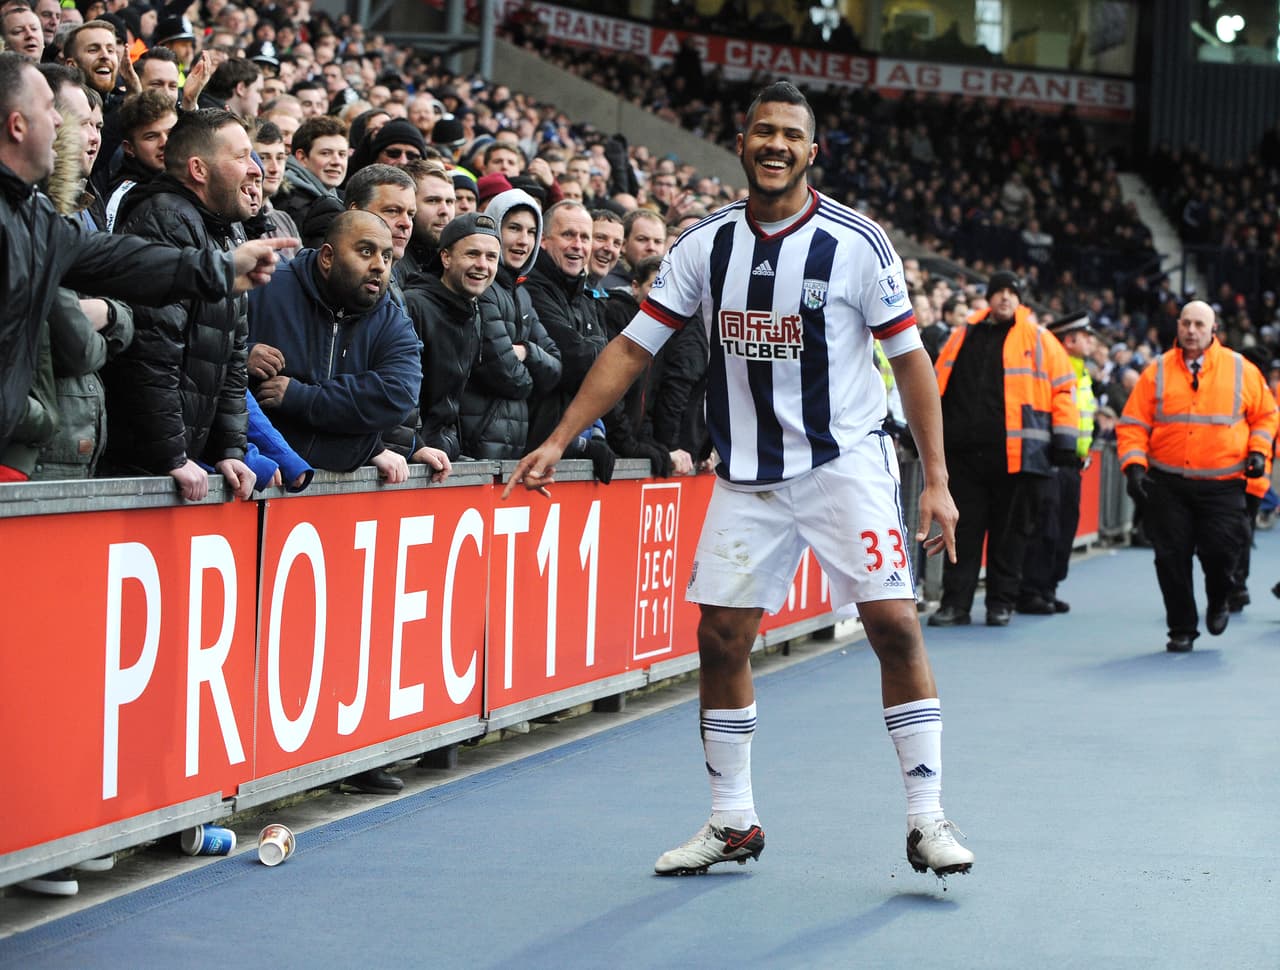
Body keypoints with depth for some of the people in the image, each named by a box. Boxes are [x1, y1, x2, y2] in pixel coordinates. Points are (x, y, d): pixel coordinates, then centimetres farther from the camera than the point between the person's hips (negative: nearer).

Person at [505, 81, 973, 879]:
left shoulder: (857, 243, -7)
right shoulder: (706, 245, 1)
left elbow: (910, 357, -3)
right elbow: (633, 347, 5)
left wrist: (937, 480, -8)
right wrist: (559, 442, -1)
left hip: (846, 461, -3)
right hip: (748, 475, 3)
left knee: (894, 623, -13)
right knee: (721, 636, 2)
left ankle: (927, 816, -4)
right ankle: (733, 821, 16)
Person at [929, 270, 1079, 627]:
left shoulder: (1039, 340, 5)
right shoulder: (963, 337, 14)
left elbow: (1063, 388, 3)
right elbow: (938, 385, 21)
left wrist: (1064, 441, -3)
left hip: (1016, 455, -2)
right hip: (964, 451, 2)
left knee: (1010, 531, 5)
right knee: (963, 530, 2)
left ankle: (1001, 603, 14)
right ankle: (955, 603, 5)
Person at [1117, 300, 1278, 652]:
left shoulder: (1240, 370, 4)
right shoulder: (1157, 371, 2)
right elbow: (1133, 424, 3)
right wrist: (1134, 464, -9)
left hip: (1222, 485, -1)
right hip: (1168, 484, 1)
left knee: (1219, 550, -10)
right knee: (1172, 556, 0)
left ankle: (1218, 602, 23)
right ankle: (1182, 629, 14)